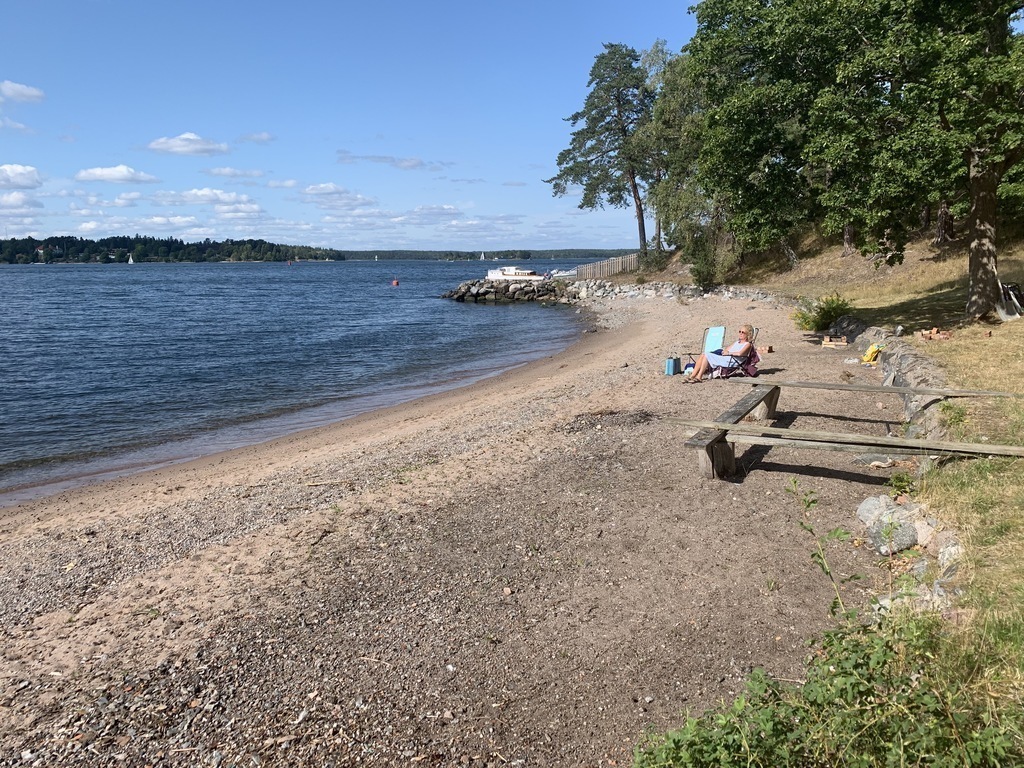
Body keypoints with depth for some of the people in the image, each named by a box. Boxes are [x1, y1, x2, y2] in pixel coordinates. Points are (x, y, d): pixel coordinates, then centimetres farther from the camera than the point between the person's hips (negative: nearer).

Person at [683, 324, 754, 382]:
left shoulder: (748, 344, 4)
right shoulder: (737, 342, 30)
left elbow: (740, 353, -15)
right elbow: (726, 349, 25)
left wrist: (728, 353, -8)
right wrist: (724, 352, 2)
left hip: (731, 362, -8)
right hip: (724, 359, 8)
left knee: (707, 355, -23)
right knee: (703, 354, -14)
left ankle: (699, 377, -24)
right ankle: (692, 375, -23)